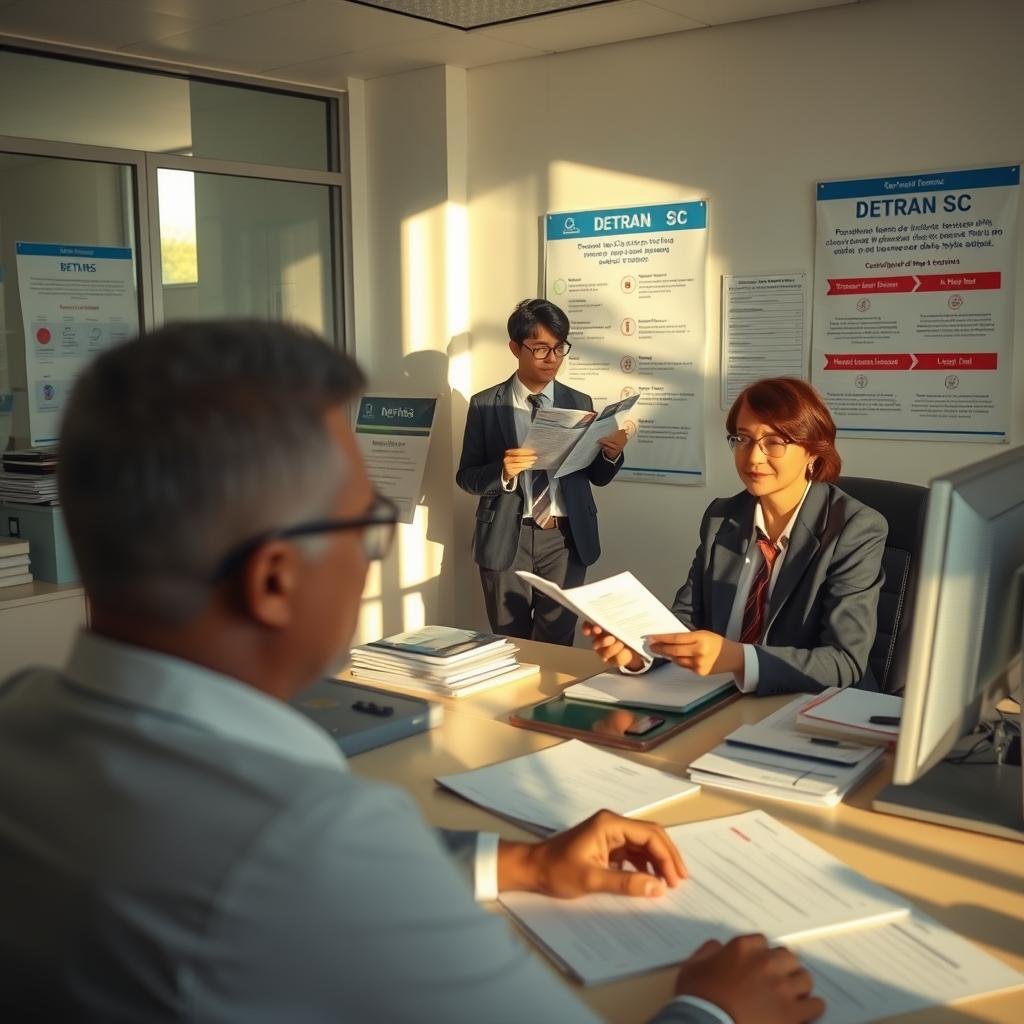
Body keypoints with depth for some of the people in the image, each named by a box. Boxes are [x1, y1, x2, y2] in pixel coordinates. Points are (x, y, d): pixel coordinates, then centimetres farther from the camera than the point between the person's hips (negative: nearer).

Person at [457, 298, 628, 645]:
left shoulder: (580, 403, 6)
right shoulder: (485, 405, 0)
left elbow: (596, 476, 8)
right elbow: (466, 476, -2)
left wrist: (611, 454, -14)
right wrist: (503, 471, -21)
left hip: (565, 539, 1)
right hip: (506, 538, -1)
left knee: (557, 646, 8)